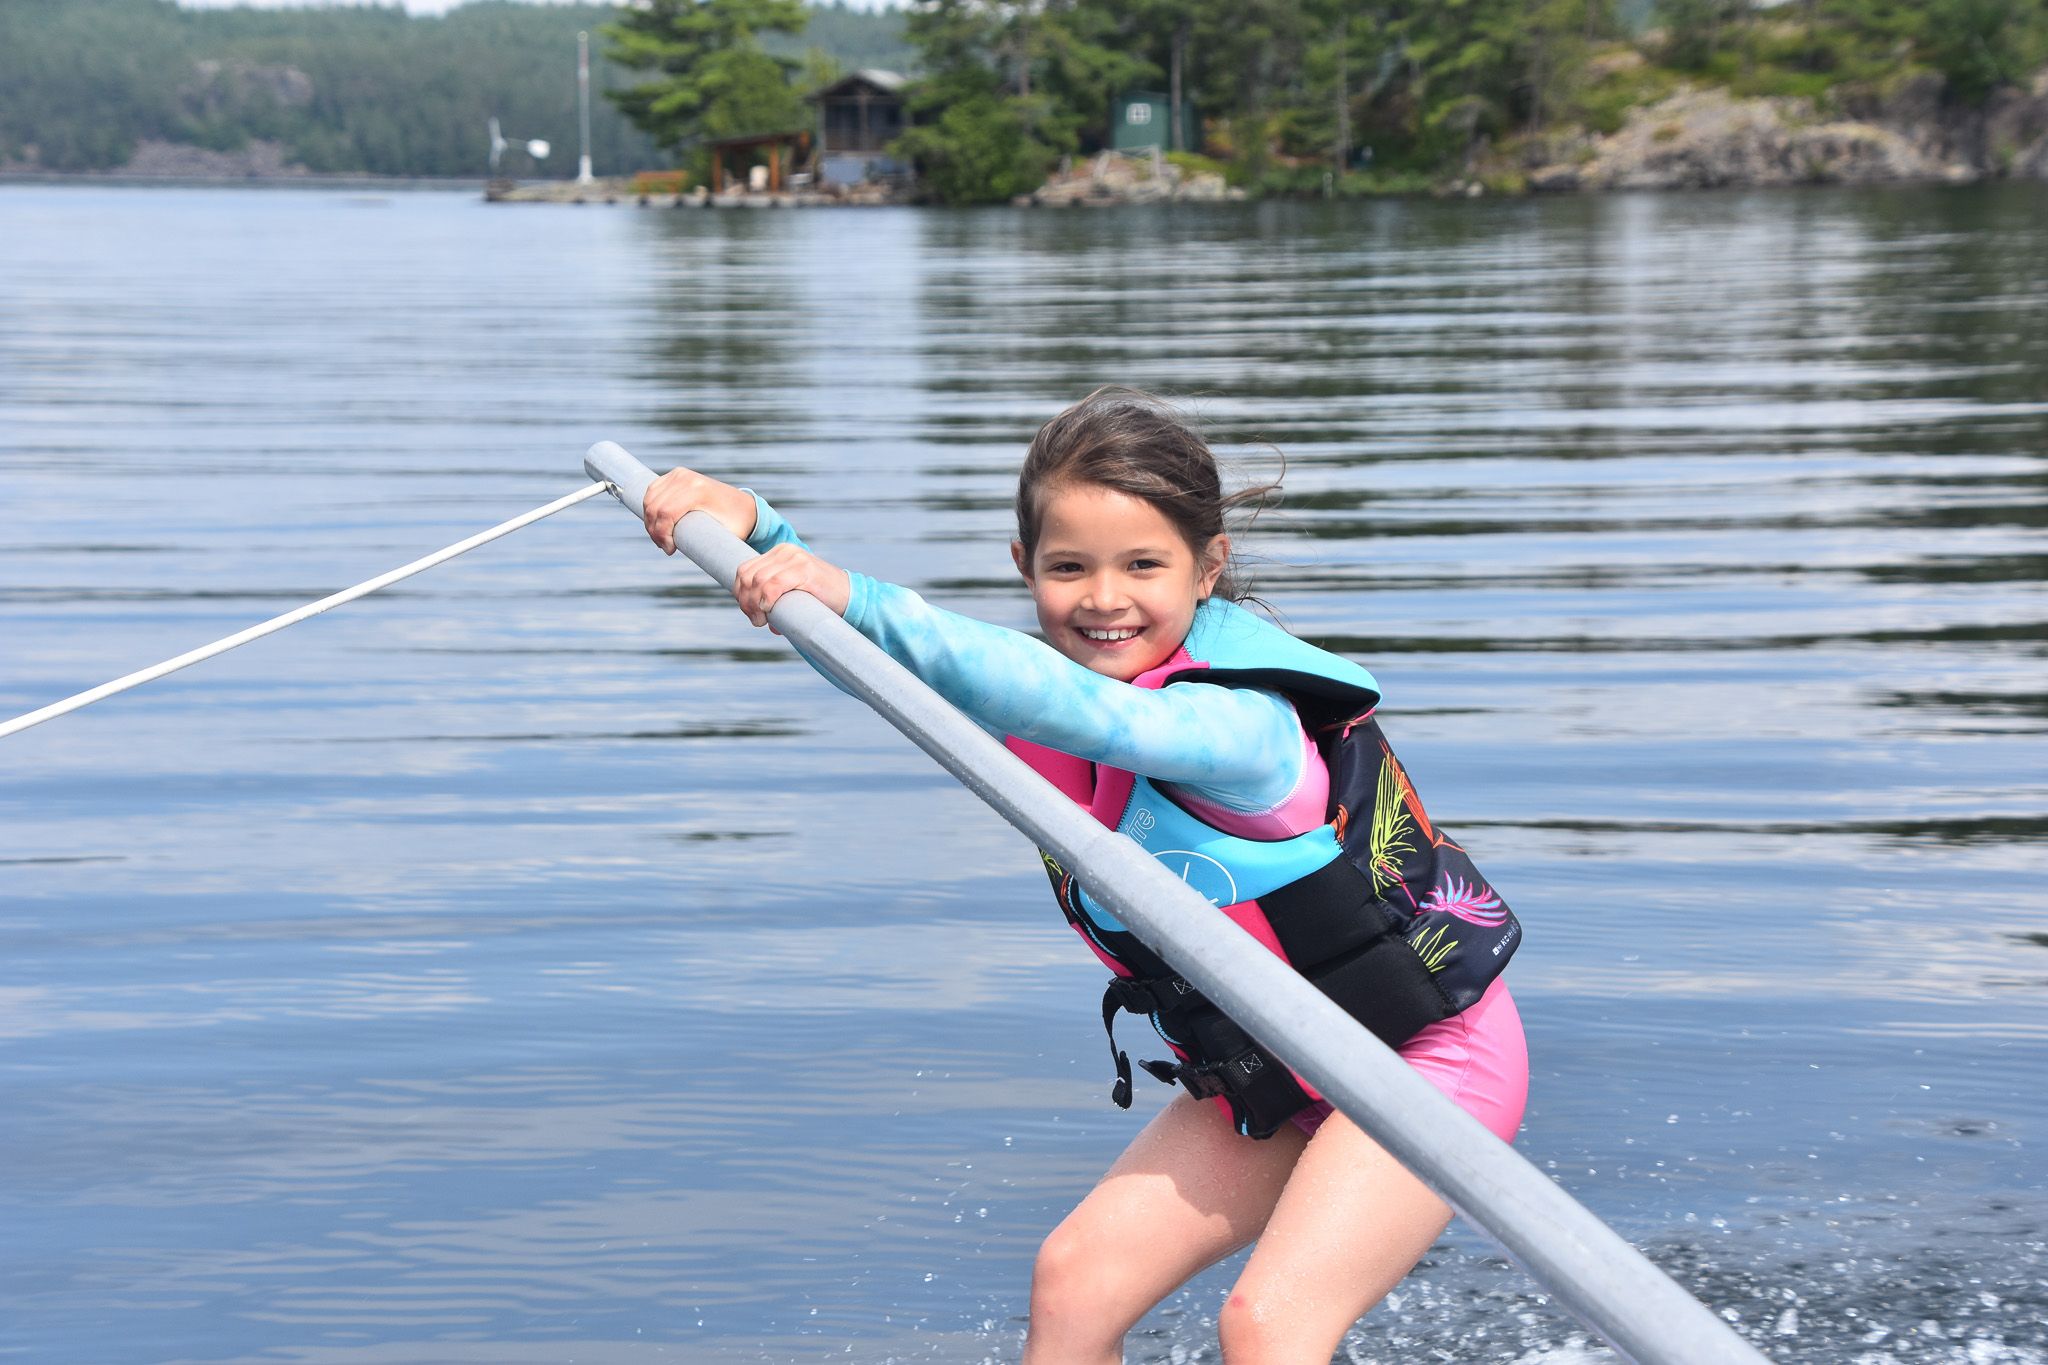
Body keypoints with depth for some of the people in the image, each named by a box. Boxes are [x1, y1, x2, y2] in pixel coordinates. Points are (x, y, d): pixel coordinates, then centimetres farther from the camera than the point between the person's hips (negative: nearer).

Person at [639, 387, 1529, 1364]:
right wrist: (754, 526, -20)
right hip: (1262, 1079, 8)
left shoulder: (1242, 719, -31)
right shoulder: (1051, 686, -6)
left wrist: (862, 603, -55)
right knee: (1072, 1283, -1)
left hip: (1427, 1060, -8)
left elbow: (1090, 716, -50)